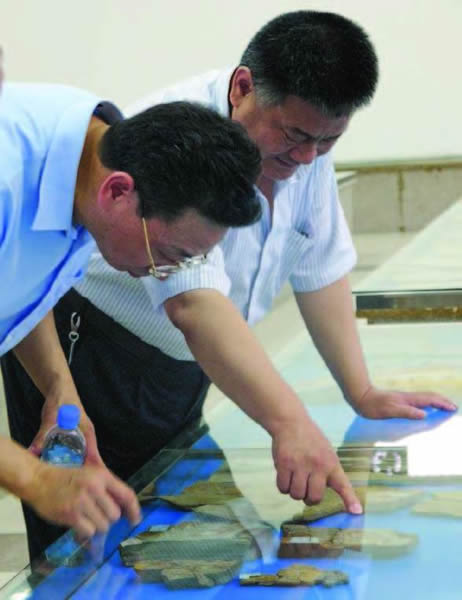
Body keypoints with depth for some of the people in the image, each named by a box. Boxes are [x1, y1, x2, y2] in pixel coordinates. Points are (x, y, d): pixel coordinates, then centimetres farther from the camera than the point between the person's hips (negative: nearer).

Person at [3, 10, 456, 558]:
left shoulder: (306, 143, -6)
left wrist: (361, 393, -1)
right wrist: (288, 421, -52)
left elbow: (321, 270, 4)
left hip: (177, 368, 7)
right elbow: (195, 304, -43)